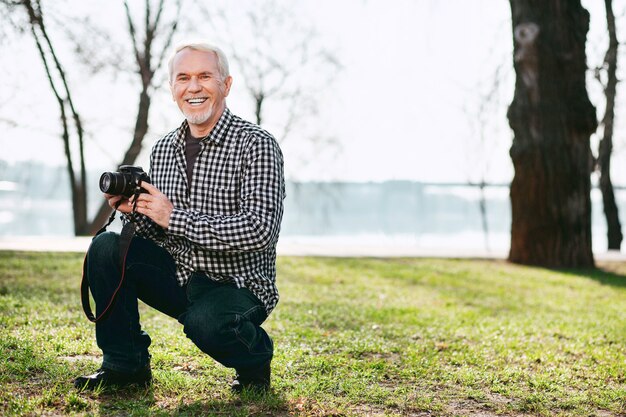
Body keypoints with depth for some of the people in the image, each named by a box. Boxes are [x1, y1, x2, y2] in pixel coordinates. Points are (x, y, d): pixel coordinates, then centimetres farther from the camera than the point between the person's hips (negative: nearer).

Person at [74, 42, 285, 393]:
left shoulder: (256, 145, -13)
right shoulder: (163, 150, 7)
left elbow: (261, 230, -25)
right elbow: (157, 232, 13)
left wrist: (175, 216, -23)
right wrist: (135, 212, -11)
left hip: (239, 286, -5)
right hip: (179, 277, 6)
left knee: (204, 321, -36)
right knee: (107, 247, -14)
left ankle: (255, 359, 1)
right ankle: (125, 366, 1)